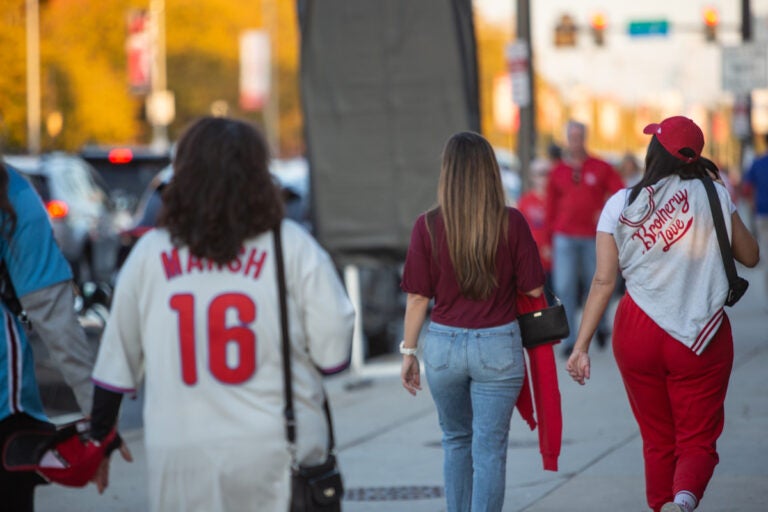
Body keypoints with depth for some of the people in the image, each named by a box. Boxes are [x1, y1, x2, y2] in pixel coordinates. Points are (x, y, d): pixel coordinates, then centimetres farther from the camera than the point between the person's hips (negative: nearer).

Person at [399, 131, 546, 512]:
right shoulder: (511, 223, -9)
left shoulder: (428, 226, -8)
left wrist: (408, 352, 6)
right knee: (490, 449, 3)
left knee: (456, 441, 21)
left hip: (444, 343, 1)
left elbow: (417, 297, -5)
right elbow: (534, 288, -4)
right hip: (498, 345, -1)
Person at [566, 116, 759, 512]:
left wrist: (581, 346, -3)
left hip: (639, 332, 2)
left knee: (658, 441, 17)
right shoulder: (713, 195, -3)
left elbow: (603, 281, -6)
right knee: (698, 442, 2)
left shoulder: (620, 205, -2)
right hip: (701, 339, -2)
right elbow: (749, 256, 7)